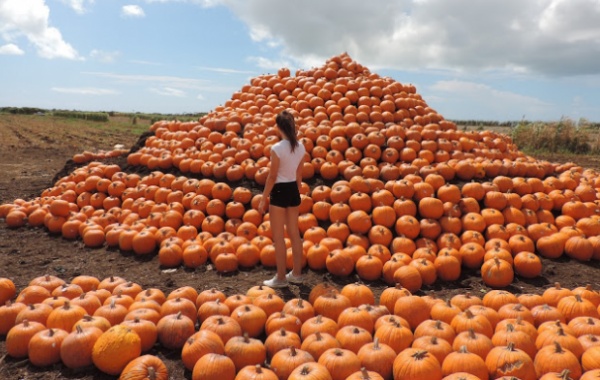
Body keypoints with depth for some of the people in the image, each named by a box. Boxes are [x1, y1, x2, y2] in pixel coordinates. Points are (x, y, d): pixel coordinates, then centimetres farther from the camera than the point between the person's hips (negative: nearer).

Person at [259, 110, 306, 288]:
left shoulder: (277, 148, -18)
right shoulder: (300, 147, 2)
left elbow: (272, 176, -15)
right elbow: (299, 174, 10)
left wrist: (263, 198, -7)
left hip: (279, 191, -7)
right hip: (293, 190, 7)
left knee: (278, 237, 3)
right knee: (294, 233, 15)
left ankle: (281, 277, 11)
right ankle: (296, 273, 25)